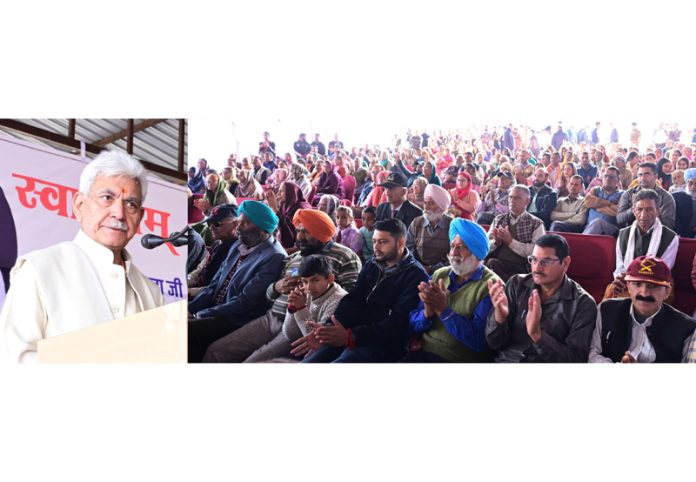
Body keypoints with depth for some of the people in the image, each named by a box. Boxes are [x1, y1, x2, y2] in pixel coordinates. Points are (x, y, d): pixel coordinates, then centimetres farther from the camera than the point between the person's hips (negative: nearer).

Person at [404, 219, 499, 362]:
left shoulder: (491, 286, -6)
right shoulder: (439, 275, 9)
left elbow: (479, 341, -15)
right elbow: (414, 325, 7)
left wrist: (443, 310, -19)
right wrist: (427, 313, -13)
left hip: (460, 360, -3)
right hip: (423, 353, 3)